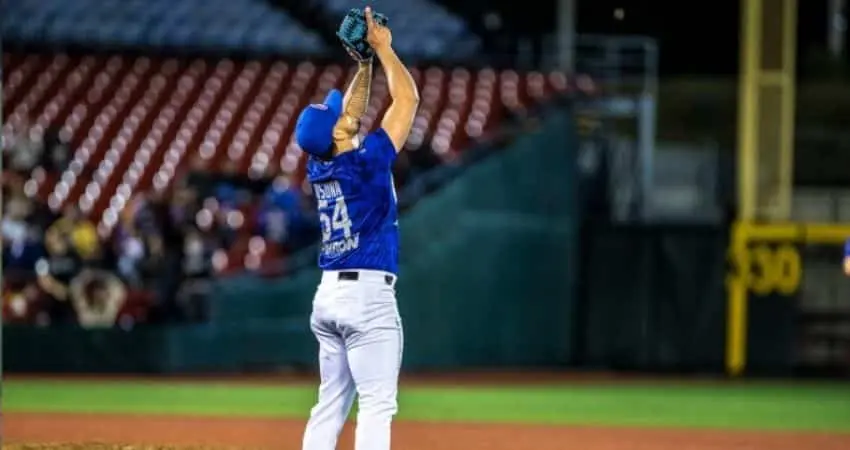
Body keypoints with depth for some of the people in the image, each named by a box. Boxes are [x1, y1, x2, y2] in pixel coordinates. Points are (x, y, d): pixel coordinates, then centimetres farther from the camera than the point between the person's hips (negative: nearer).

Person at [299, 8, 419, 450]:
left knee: (330, 405, 10)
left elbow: (349, 113, 23)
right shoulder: (365, 162, -13)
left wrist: (365, 60, 20)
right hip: (368, 296, -8)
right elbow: (408, 98, -7)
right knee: (377, 405, -10)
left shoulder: (320, 167, 6)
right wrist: (382, 48, 2)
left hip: (328, 296, 8)